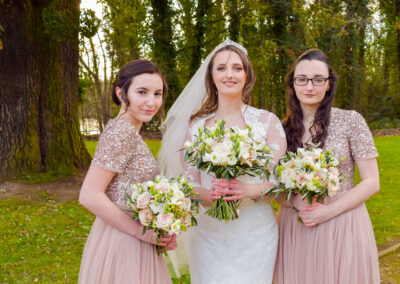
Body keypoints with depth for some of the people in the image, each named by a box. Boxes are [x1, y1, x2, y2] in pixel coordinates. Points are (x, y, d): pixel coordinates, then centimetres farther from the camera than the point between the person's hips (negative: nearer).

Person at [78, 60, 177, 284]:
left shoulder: (130, 132, 10)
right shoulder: (122, 131, -18)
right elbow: (90, 196, -23)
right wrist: (141, 231, -17)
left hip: (132, 241, 9)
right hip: (120, 245, -9)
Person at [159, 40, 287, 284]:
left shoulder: (267, 121, 1)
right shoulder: (196, 124, 4)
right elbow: (188, 184, 3)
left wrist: (251, 190, -22)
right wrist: (210, 194, -19)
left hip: (256, 232, -1)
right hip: (210, 232, 1)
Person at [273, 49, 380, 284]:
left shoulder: (350, 121, -6)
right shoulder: (284, 128, 2)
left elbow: (372, 182, -7)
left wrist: (328, 211, -16)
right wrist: (295, 201, -12)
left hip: (342, 226, -2)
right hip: (295, 227, 3)